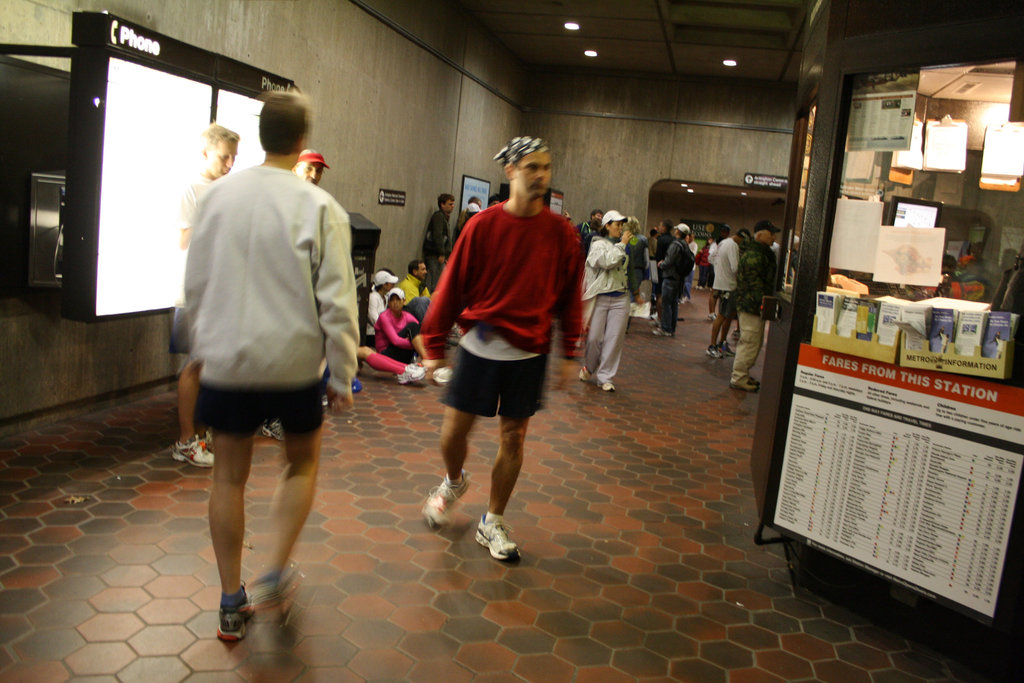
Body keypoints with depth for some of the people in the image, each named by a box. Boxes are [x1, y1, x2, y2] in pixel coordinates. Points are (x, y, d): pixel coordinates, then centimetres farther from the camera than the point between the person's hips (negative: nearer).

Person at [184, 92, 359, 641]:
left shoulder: (218, 196, 0)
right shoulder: (319, 207, -11)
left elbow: (195, 285, 7)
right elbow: (336, 302, -11)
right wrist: (342, 376, -3)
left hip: (226, 357, 3)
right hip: (294, 362, -2)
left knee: (229, 476, 14)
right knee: (302, 463, 21)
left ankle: (231, 603, 22)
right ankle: (274, 575, 13)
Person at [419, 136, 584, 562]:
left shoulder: (561, 232, -1)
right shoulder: (484, 225, -5)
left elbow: (570, 295, 5)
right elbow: (452, 285, -1)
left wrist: (568, 354, 3)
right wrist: (434, 344, 0)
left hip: (530, 352, 1)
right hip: (480, 345, -1)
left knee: (514, 438, 6)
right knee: (455, 429, 3)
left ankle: (492, 523, 24)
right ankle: (454, 483, 38)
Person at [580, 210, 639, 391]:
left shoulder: (625, 247, 15)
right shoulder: (598, 244, -1)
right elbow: (607, 261, -21)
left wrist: (635, 292, 34)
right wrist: (621, 245, -12)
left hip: (621, 298, 4)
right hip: (600, 297, -4)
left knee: (614, 339, -1)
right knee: (594, 337, -3)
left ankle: (605, 377, 8)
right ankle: (589, 368, 24)